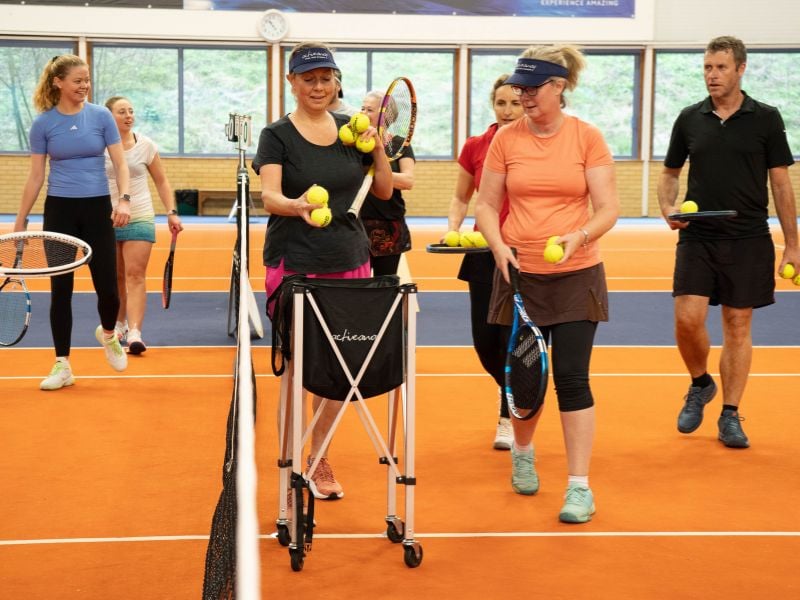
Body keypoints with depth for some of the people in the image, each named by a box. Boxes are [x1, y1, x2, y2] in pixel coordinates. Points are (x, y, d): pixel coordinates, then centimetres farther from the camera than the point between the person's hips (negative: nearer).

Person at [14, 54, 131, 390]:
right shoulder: (43, 123, -1)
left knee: (107, 286, -1)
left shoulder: (101, 116, -1)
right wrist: (20, 221, 2)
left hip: (97, 209, 0)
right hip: (60, 210, 0)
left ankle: (108, 335, 32)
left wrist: (124, 200, -18)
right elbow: (36, 177, 3)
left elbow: (120, 164, -1)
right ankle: (62, 365, 8)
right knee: (61, 288, 1)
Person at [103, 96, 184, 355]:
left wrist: (172, 212, 2)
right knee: (115, 277, 9)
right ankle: (119, 323, 29)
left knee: (135, 275, -10)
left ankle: (134, 332, -17)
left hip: (140, 219, -1)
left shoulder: (145, 145, 3)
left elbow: (161, 181, 10)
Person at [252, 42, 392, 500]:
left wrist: (378, 147, -4)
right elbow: (269, 196, -18)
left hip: (350, 264, 4)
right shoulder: (278, 135, -3)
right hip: (295, 265, -4)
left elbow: (384, 191, 13)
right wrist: (297, 206, -39)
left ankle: (320, 455, 21)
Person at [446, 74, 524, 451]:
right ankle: (513, 389, 36)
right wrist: (452, 229, -1)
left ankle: (508, 419, 13)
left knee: (513, 338, -4)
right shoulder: (475, 147, 3)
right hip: (485, 251, 3)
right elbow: (461, 198, 15)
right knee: (485, 340, 3)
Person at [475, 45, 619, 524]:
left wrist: (580, 236, -23)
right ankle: (523, 454, 40)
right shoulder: (506, 139, 0)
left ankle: (580, 486, 1)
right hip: (520, 275, 2)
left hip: (575, 276, -2)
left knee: (572, 379, -6)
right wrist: (499, 246, -12)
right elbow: (486, 206, 6)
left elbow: (608, 208, -5)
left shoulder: (587, 137, -5)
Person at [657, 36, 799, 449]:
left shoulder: (766, 119, 0)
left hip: (748, 240, -1)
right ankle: (700, 384, 20)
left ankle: (730, 416, 13)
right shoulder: (689, 119, 5)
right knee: (687, 318, -10)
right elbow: (670, 174, 16)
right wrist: (668, 207, -6)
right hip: (697, 238, 1)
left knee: (738, 326, 2)